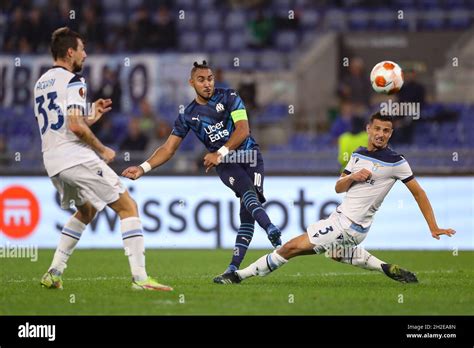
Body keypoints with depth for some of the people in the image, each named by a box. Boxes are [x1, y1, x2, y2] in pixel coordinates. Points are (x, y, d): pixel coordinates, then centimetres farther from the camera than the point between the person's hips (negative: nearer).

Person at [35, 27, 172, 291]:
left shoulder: (41, 83, 18)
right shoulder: (73, 81, -9)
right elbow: (75, 126, -20)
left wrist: (91, 117, 25)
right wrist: (103, 150, -7)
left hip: (53, 161, 9)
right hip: (77, 158, -9)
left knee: (86, 211, 29)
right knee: (128, 208, -3)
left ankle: (54, 272, 20)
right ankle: (140, 277, -14)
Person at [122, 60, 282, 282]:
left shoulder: (229, 97, 2)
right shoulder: (188, 116, 8)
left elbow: (243, 130, -7)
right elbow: (168, 149, 10)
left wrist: (220, 153, -16)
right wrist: (143, 168, -2)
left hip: (250, 155, -1)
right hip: (225, 163, 1)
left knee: (247, 213, -14)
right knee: (249, 195, -29)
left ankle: (234, 267, -16)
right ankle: (271, 230, -53)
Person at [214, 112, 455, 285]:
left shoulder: (396, 162, -9)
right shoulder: (358, 154, 11)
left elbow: (418, 192, -2)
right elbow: (338, 187, 12)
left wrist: (433, 227, -4)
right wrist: (353, 177, -10)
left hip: (348, 226, -9)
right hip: (341, 216, 9)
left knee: (292, 247, -10)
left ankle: (241, 274, -1)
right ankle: (387, 269, 29)